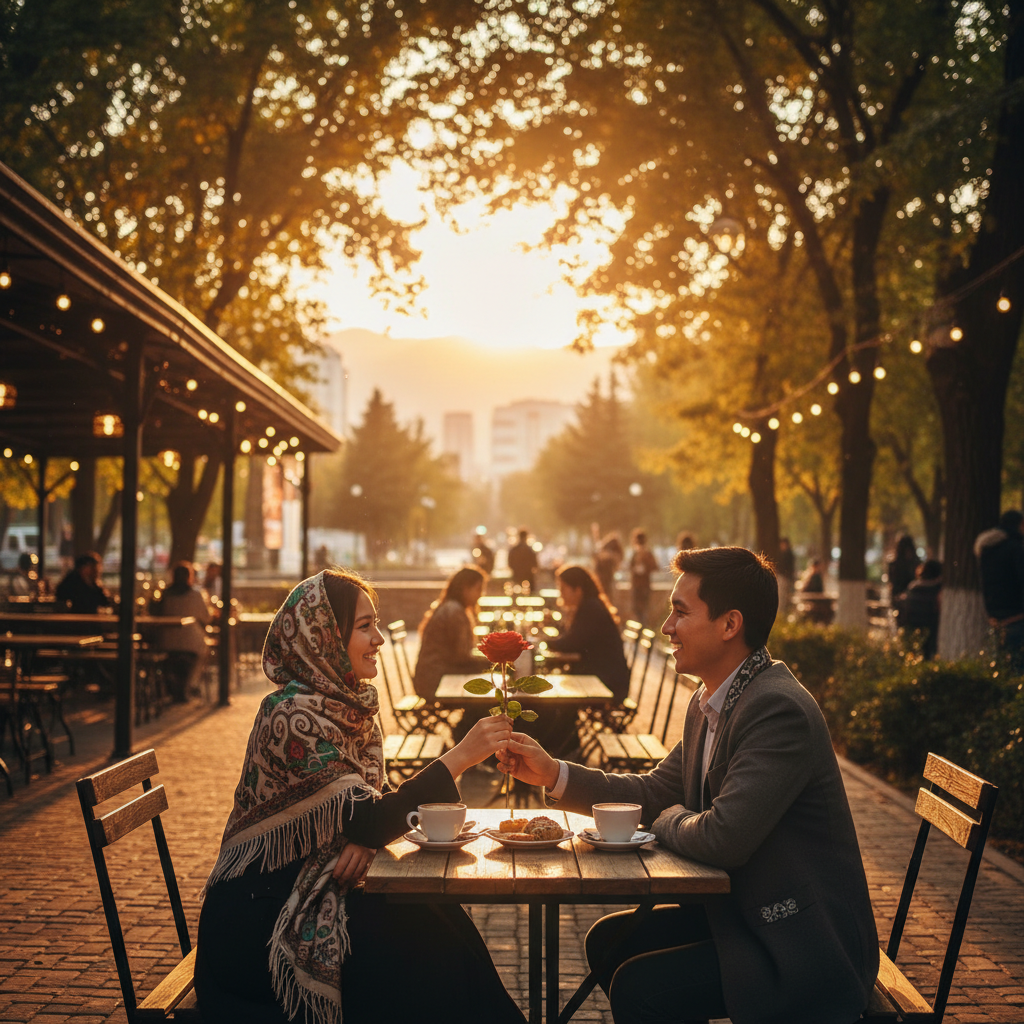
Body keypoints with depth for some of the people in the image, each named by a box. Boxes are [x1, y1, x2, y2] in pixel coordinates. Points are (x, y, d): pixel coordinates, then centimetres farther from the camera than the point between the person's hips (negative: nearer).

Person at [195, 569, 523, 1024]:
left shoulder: (350, 702, 5)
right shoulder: (293, 715, -21)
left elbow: (374, 798, 9)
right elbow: (369, 821, -26)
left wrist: (365, 836, -14)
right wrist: (461, 756, -25)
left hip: (313, 888, 7)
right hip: (261, 917, -7)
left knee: (439, 917, -14)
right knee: (424, 940, -21)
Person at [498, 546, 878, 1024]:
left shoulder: (779, 710, -26)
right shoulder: (709, 702, 6)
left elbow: (721, 838, -31)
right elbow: (659, 791, 12)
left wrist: (669, 821, -8)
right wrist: (552, 774, 3)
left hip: (805, 948, -9)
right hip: (744, 910, 9)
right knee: (608, 941, 11)